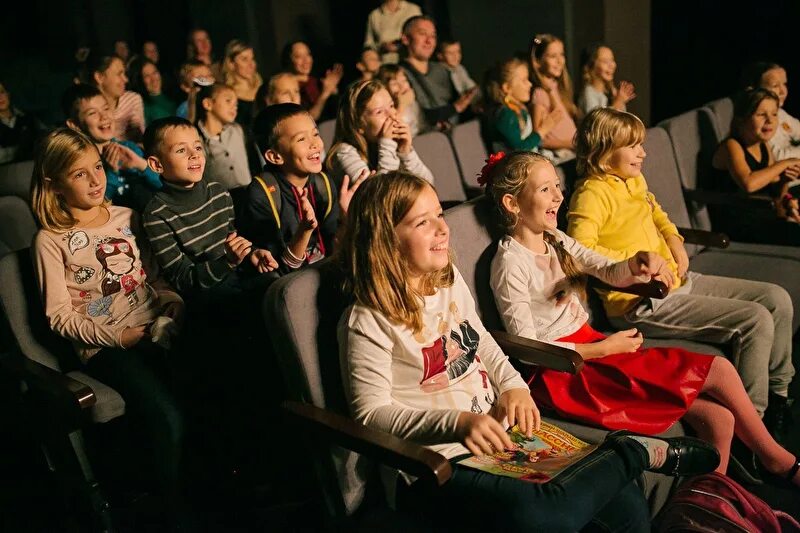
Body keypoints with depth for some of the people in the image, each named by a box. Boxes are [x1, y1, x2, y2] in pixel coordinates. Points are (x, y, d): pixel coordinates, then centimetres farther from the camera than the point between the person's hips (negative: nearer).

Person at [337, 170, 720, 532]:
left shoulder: (451, 282, 12)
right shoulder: (369, 323, -11)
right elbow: (372, 413, -13)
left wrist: (513, 385, 2)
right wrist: (458, 422, -24)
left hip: (498, 434, 6)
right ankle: (639, 451, -13)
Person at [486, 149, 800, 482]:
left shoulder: (555, 241, 10)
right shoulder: (510, 264, -14)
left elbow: (610, 273, 10)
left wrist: (637, 263, -14)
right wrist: (604, 348, -16)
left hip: (592, 347, 8)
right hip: (565, 371, -8)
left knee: (719, 418, -8)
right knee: (719, 371, -8)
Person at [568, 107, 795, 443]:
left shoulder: (635, 180, 13)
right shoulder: (592, 193, -15)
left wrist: (673, 238, 14)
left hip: (676, 281, 10)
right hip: (642, 304, -10)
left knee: (777, 299, 8)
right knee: (755, 320, -18)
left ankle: (778, 393, 26)